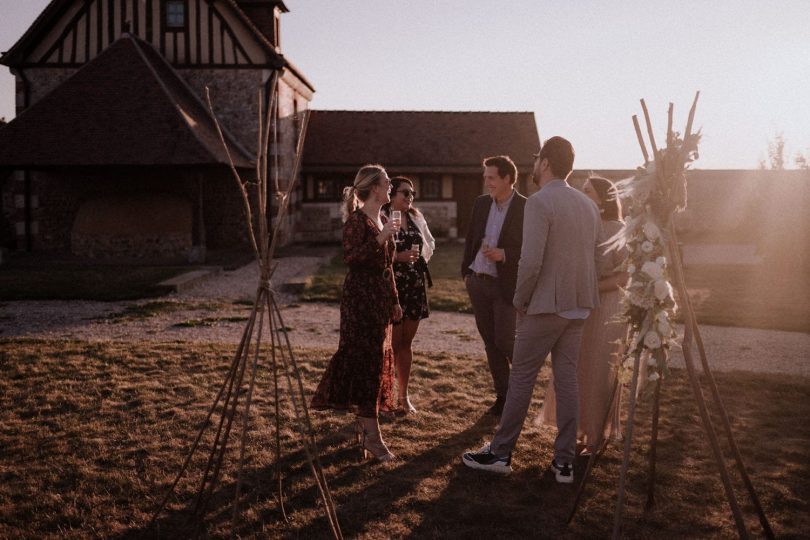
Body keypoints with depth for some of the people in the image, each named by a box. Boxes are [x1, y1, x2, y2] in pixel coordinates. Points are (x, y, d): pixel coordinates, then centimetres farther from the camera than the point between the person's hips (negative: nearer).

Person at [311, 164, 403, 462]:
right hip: (360, 295, -9)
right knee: (366, 360, -8)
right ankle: (372, 435, -5)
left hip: (380, 297, 9)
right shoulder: (357, 219, -10)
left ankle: (364, 423, 23)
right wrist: (379, 239, -24)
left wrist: (394, 300, 20)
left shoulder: (383, 222, 15)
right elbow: (350, 256, -22)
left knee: (379, 359, 11)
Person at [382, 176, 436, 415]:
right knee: (392, 343, -1)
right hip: (392, 285, -6)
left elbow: (429, 243, 25)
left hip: (415, 285, 6)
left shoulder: (416, 218, 10)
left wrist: (420, 256, 7)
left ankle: (404, 395, 21)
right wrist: (398, 257, -20)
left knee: (407, 342, 12)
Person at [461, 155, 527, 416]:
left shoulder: (527, 208, -10)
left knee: (504, 340, -5)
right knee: (490, 342, 10)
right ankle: (502, 395, 21)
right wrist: (466, 272, 10)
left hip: (505, 286, -5)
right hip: (478, 283, 5)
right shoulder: (481, 203, 8)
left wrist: (504, 255, -22)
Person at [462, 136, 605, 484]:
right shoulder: (589, 205, 10)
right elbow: (599, 257, 14)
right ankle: (564, 461, 15)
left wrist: (520, 300, -7)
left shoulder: (539, 202, -14)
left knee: (521, 377, 3)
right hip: (579, 306, 7)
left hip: (545, 306, -7)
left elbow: (531, 262, -20)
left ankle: (501, 453, 12)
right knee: (567, 379, 11)